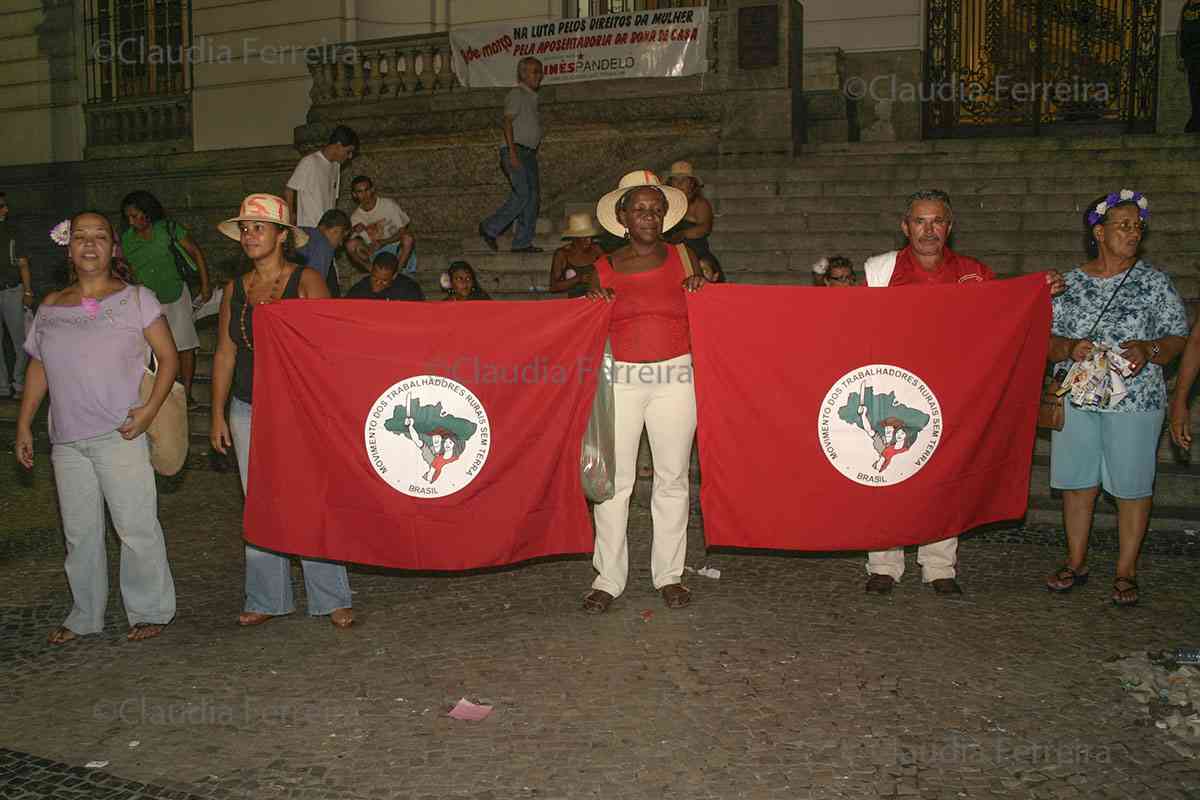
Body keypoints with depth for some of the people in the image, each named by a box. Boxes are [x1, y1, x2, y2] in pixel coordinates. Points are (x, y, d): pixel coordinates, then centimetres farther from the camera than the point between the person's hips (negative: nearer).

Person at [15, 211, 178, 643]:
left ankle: (150, 611, 13)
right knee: (79, 532, 12)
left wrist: (150, 407, -15)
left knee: (136, 527, -2)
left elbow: (168, 357, -3)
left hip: (119, 434, -4)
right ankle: (85, 615, 25)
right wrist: (24, 425, 13)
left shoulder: (135, 299, -1)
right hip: (67, 439, 4)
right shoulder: (50, 307, 11)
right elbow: (37, 368, 18)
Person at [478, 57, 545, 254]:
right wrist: (512, 152, -23)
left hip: (529, 153, 9)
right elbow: (508, 122, -14)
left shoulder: (532, 98, 23)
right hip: (517, 151, -9)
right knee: (522, 194, -18)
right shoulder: (517, 94, -4)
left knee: (533, 196, 2)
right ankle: (490, 228, -8)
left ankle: (522, 242, 3)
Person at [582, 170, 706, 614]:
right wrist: (595, 302, -4)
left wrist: (699, 289, -4)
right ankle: (608, 578, 9)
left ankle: (669, 574, 15)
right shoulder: (605, 269, 8)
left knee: (672, 479, 4)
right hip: (620, 378, 0)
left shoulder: (681, 258, 9)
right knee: (614, 480, -1)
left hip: (675, 377, 1)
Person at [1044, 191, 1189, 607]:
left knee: (1132, 485, 3)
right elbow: (1048, 341, 6)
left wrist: (1148, 351, -17)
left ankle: (1126, 571, 16)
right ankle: (1076, 561, 24)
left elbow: (1177, 337, 2)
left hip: (1135, 399, -1)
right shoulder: (1070, 283, 6)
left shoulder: (1154, 282, 3)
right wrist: (1070, 348, -15)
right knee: (1077, 481, 8)